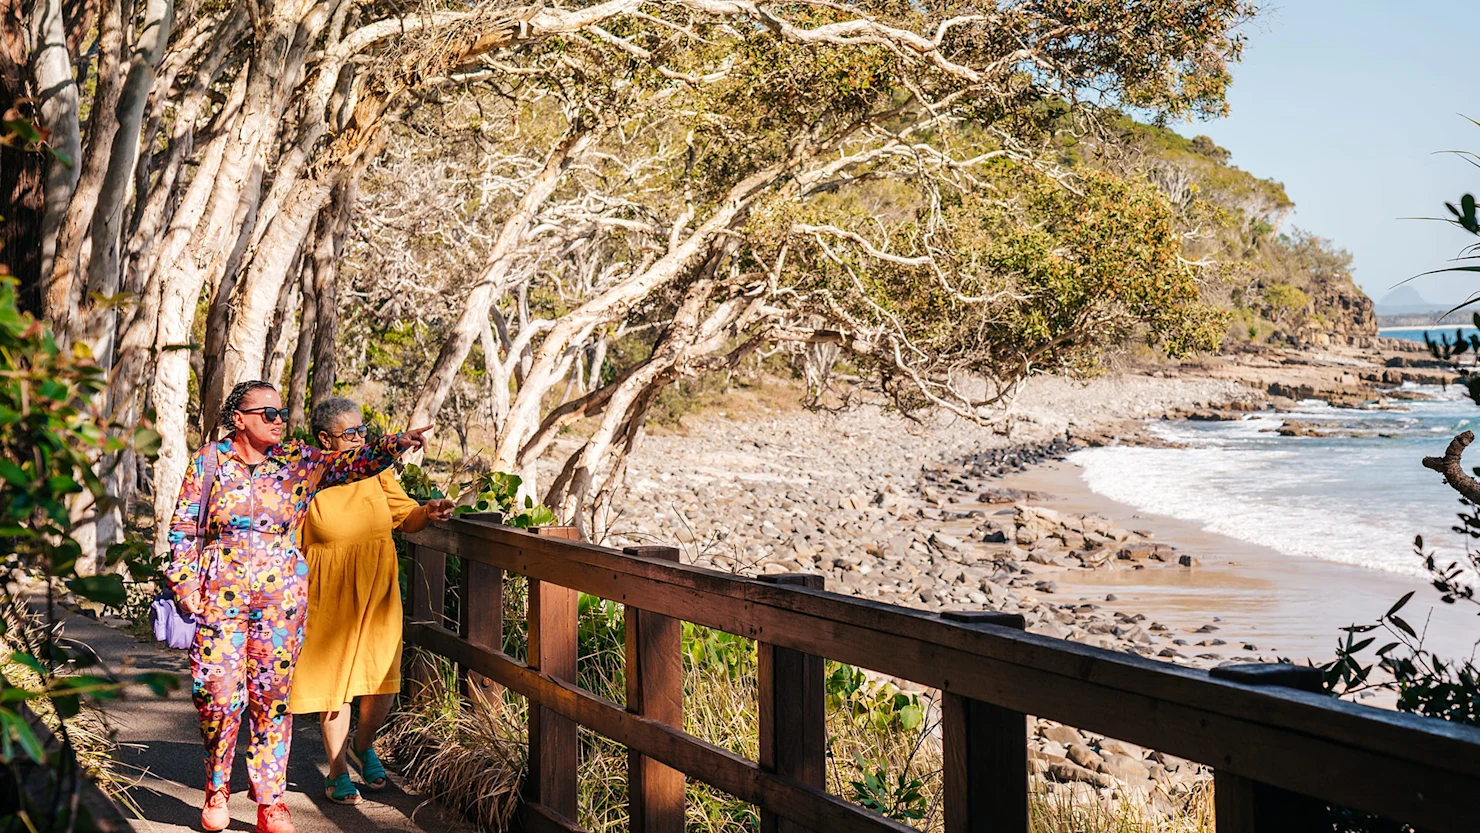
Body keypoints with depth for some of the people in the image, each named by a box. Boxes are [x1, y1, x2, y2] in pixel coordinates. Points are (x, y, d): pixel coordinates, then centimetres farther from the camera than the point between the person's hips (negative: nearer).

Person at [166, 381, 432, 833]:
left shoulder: (299, 462, 4)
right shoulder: (208, 461, 1)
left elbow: (353, 461, -6)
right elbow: (183, 527, 5)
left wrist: (394, 443, -24)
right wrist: (186, 584, -2)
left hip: (281, 595, 1)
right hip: (220, 593, -1)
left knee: (272, 696, 2)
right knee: (218, 694, -2)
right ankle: (216, 789, 21)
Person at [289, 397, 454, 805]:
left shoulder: (377, 470, 2)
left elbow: (403, 516, 9)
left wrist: (427, 512, -13)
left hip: (377, 594, 3)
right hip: (330, 598, -3)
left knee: (382, 683, 2)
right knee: (332, 679, 4)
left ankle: (363, 746, 32)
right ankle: (338, 770, 21)